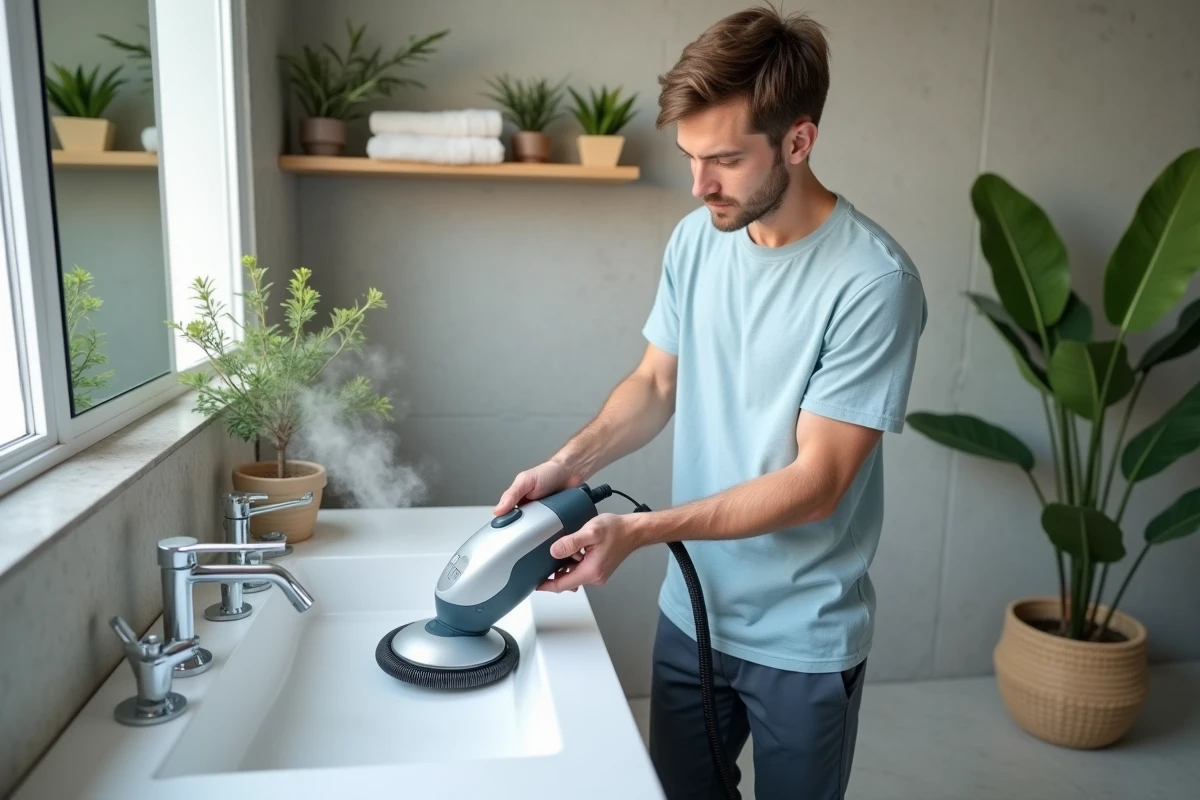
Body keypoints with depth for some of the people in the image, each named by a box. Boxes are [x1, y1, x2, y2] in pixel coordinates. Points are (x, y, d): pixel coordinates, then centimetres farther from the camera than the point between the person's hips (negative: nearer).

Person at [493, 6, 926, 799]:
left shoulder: (873, 280, -22)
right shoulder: (697, 239, -4)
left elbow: (816, 482, -22)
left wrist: (640, 530, -28)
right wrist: (571, 462, -13)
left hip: (803, 640, -4)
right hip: (691, 613, 5)